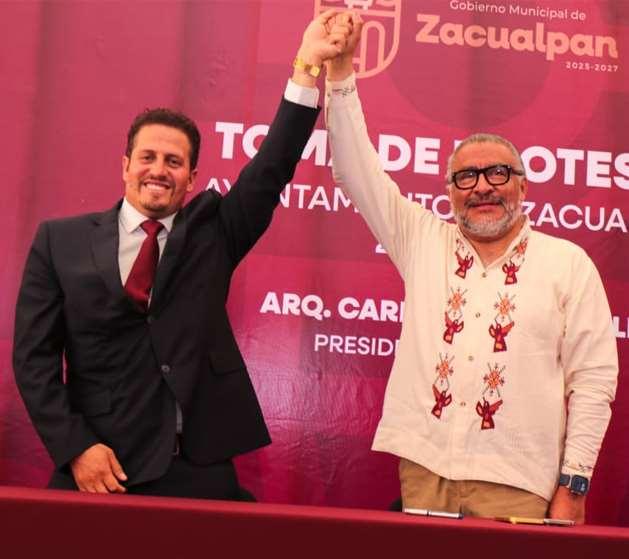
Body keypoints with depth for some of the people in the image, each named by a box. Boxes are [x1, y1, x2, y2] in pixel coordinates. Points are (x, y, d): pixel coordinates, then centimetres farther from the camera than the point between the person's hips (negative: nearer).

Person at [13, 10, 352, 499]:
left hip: (199, 471, 1)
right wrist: (75, 447, -9)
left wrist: (307, 67, -13)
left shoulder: (211, 230, 7)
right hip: (100, 468, -1)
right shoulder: (61, 240, 3)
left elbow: (271, 170, -5)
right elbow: (34, 355, 0)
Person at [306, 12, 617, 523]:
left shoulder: (568, 263, 3)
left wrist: (574, 485, -4)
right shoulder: (423, 241, 10)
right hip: (423, 470, 2)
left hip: (516, 484, -2)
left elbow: (593, 379, 1)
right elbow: (359, 172, 5)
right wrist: (340, 69, -4)